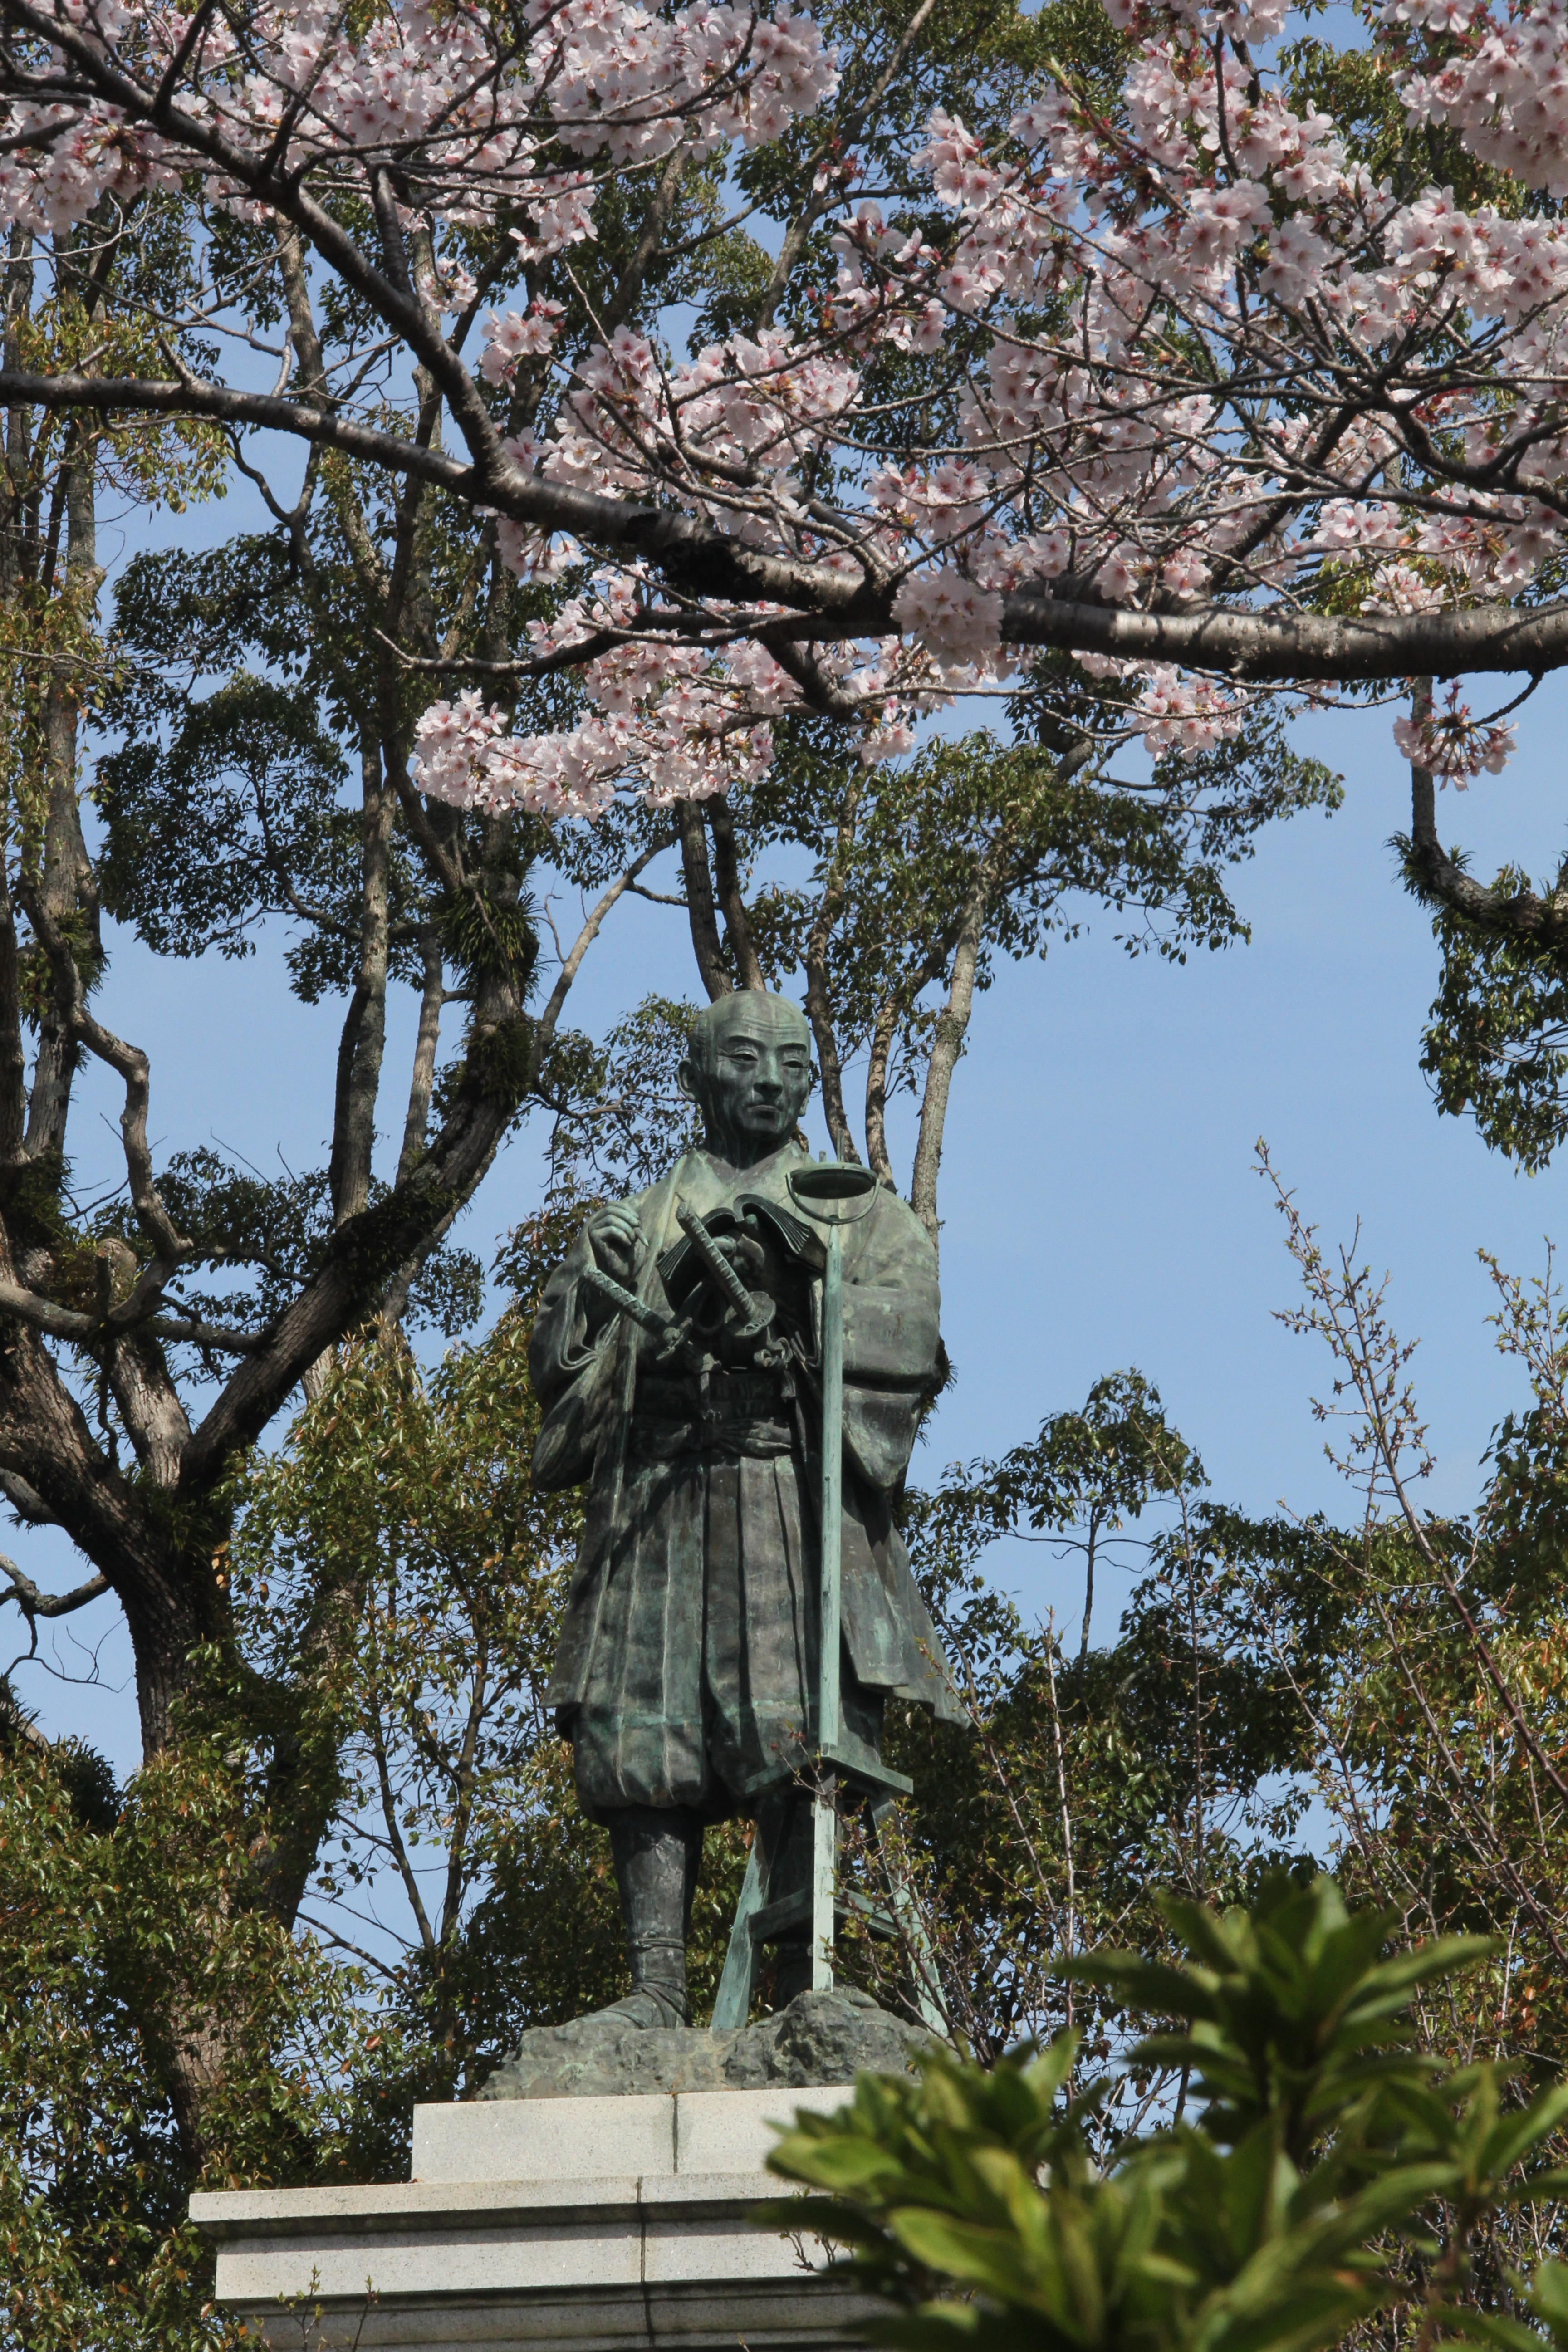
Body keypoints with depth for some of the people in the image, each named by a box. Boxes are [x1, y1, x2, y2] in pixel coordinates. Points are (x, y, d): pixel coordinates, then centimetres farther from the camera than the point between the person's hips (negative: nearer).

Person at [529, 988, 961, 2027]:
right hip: (657, 1506, 2)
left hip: (800, 1505, -2)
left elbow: (907, 1345, 1)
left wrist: (793, 1268, -11)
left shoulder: (862, 1212, 18)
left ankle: (806, 1983, -15)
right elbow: (559, 1366, 16)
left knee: (800, 1746, -14)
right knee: (644, 1748, -8)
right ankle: (658, 1988, -9)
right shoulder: (640, 1222, 25)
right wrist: (596, 1276, -3)